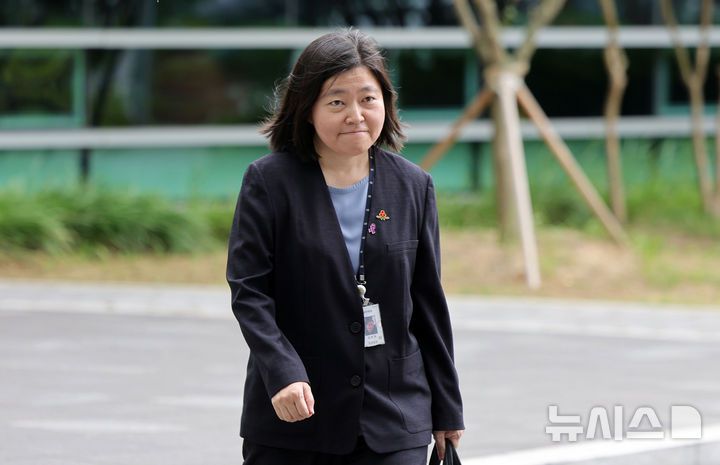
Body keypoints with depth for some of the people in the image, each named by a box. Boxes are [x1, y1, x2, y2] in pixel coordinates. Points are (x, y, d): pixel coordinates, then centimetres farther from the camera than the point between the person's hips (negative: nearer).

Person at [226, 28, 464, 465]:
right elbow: (248, 291, -8)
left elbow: (428, 303, 10)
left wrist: (446, 411, 11)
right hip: (290, 419, -1)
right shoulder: (269, 182, -4)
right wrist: (283, 374, -22)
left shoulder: (413, 186, 5)